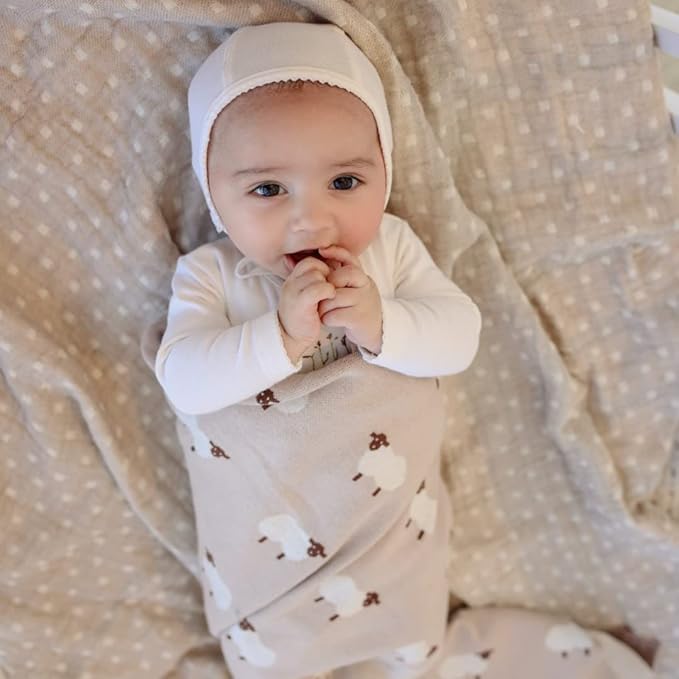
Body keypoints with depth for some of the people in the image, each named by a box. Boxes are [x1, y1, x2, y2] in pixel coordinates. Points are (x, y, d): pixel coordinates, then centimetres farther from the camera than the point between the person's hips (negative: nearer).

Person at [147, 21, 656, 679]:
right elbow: (181, 379, -22)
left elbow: (460, 336, -13)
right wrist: (280, 335, -36)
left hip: (388, 511, 0)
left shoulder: (391, 245, -7)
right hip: (262, 533, 1)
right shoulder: (208, 274, -10)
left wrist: (381, 324, -32)